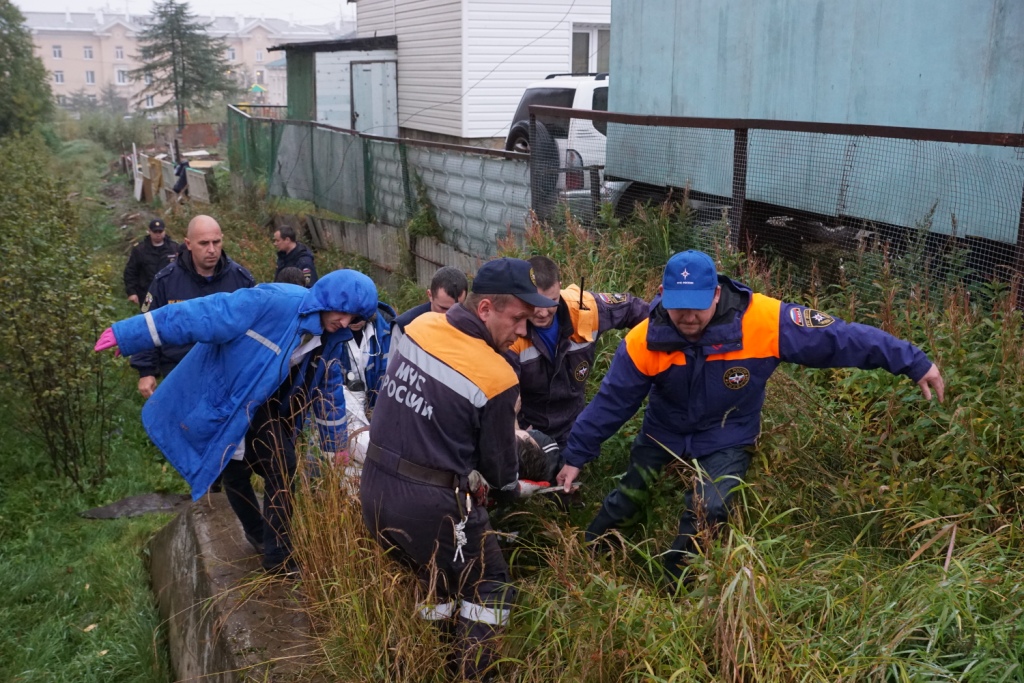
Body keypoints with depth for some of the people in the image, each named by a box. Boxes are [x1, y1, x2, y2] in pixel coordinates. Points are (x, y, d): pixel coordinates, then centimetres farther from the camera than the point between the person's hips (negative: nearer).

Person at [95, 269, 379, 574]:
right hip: (219, 398, -6)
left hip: (263, 405, 6)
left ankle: (279, 557, 6)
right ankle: (259, 535, 31)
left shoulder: (329, 339, -6)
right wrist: (126, 334, -31)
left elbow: (328, 388, 10)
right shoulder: (272, 302, -31)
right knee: (236, 472, 5)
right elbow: (202, 315, -32)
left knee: (282, 468, -5)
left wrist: (337, 443, 17)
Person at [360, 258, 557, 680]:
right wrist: (512, 484, 20)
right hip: (429, 504, -7)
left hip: (375, 487, 7)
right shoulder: (496, 378, -18)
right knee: (489, 588, 14)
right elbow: (498, 468, -5)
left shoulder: (419, 327, -2)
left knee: (436, 580, 26)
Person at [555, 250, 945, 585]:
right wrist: (576, 456, -9)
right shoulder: (645, 341, -24)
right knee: (626, 497, 9)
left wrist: (914, 363, -19)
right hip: (663, 432, 2)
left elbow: (839, 338, -23)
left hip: (726, 442, -2)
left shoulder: (763, 322, -30)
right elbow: (611, 402, -12)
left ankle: (672, 585, 10)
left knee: (706, 511, -19)